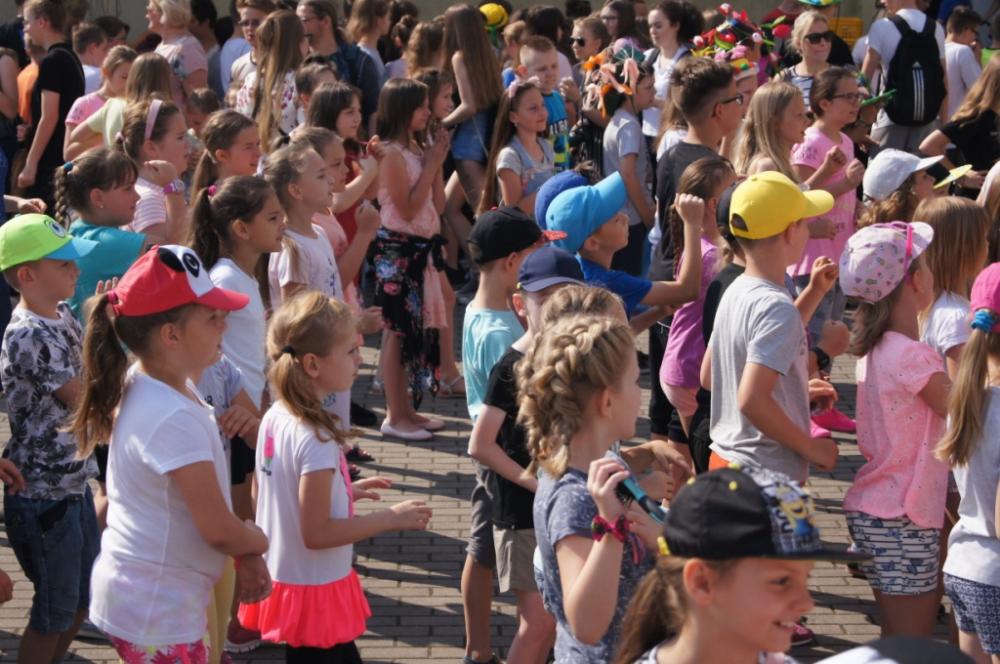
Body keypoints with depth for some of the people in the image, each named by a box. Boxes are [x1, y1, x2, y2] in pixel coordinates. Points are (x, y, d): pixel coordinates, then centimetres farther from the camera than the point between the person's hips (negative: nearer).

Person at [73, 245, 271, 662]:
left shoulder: (142, 385, 2)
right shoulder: (175, 420, -27)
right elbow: (219, 531, -20)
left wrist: (246, 558, 6)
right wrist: (260, 543, 1)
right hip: (155, 613, -9)